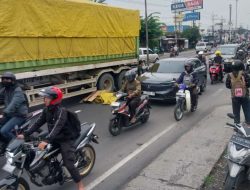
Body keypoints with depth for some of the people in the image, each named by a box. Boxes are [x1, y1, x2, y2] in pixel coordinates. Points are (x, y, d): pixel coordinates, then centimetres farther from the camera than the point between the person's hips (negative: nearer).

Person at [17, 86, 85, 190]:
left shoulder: (61, 111, -24)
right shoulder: (46, 110, 1)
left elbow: (57, 127, -36)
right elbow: (38, 123, 1)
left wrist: (46, 141, -48)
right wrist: (25, 134, -9)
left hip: (66, 139, -8)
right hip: (54, 138, 8)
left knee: (69, 164, -12)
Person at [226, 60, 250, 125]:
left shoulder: (229, 75, -7)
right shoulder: (244, 74, -12)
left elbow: (227, 85, -2)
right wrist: (244, 86, 9)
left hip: (234, 96, 1)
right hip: (244, 95, -1)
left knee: (236, 111, 12)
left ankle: (237, 123, 17)